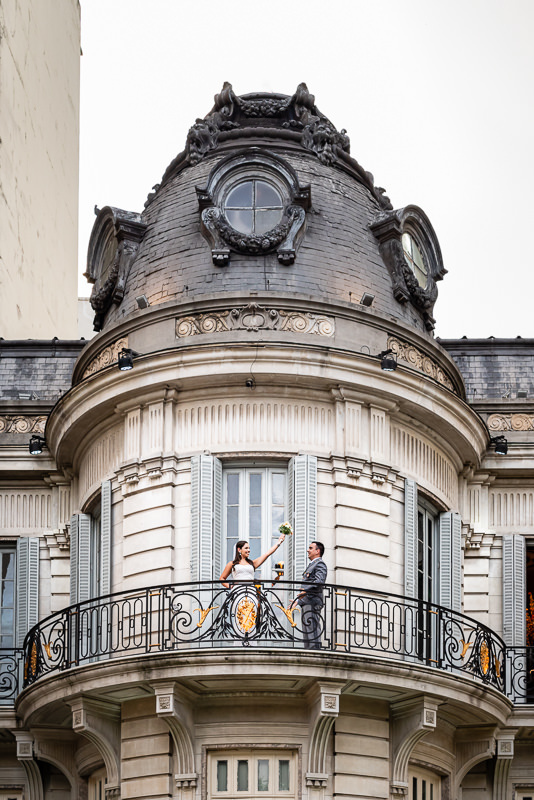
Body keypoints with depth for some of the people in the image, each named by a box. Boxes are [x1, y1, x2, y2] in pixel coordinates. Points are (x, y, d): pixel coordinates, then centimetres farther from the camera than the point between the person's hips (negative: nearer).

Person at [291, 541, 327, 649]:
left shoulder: (320, 564, -4)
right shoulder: (311, 565, 28)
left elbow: (319, 581, -21)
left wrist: (306, 591, -32)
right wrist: (298, 601, 29)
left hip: (313, 601, -10)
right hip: (306, 603, 10)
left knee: (312, 629, -15)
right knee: (307, 631, 6)